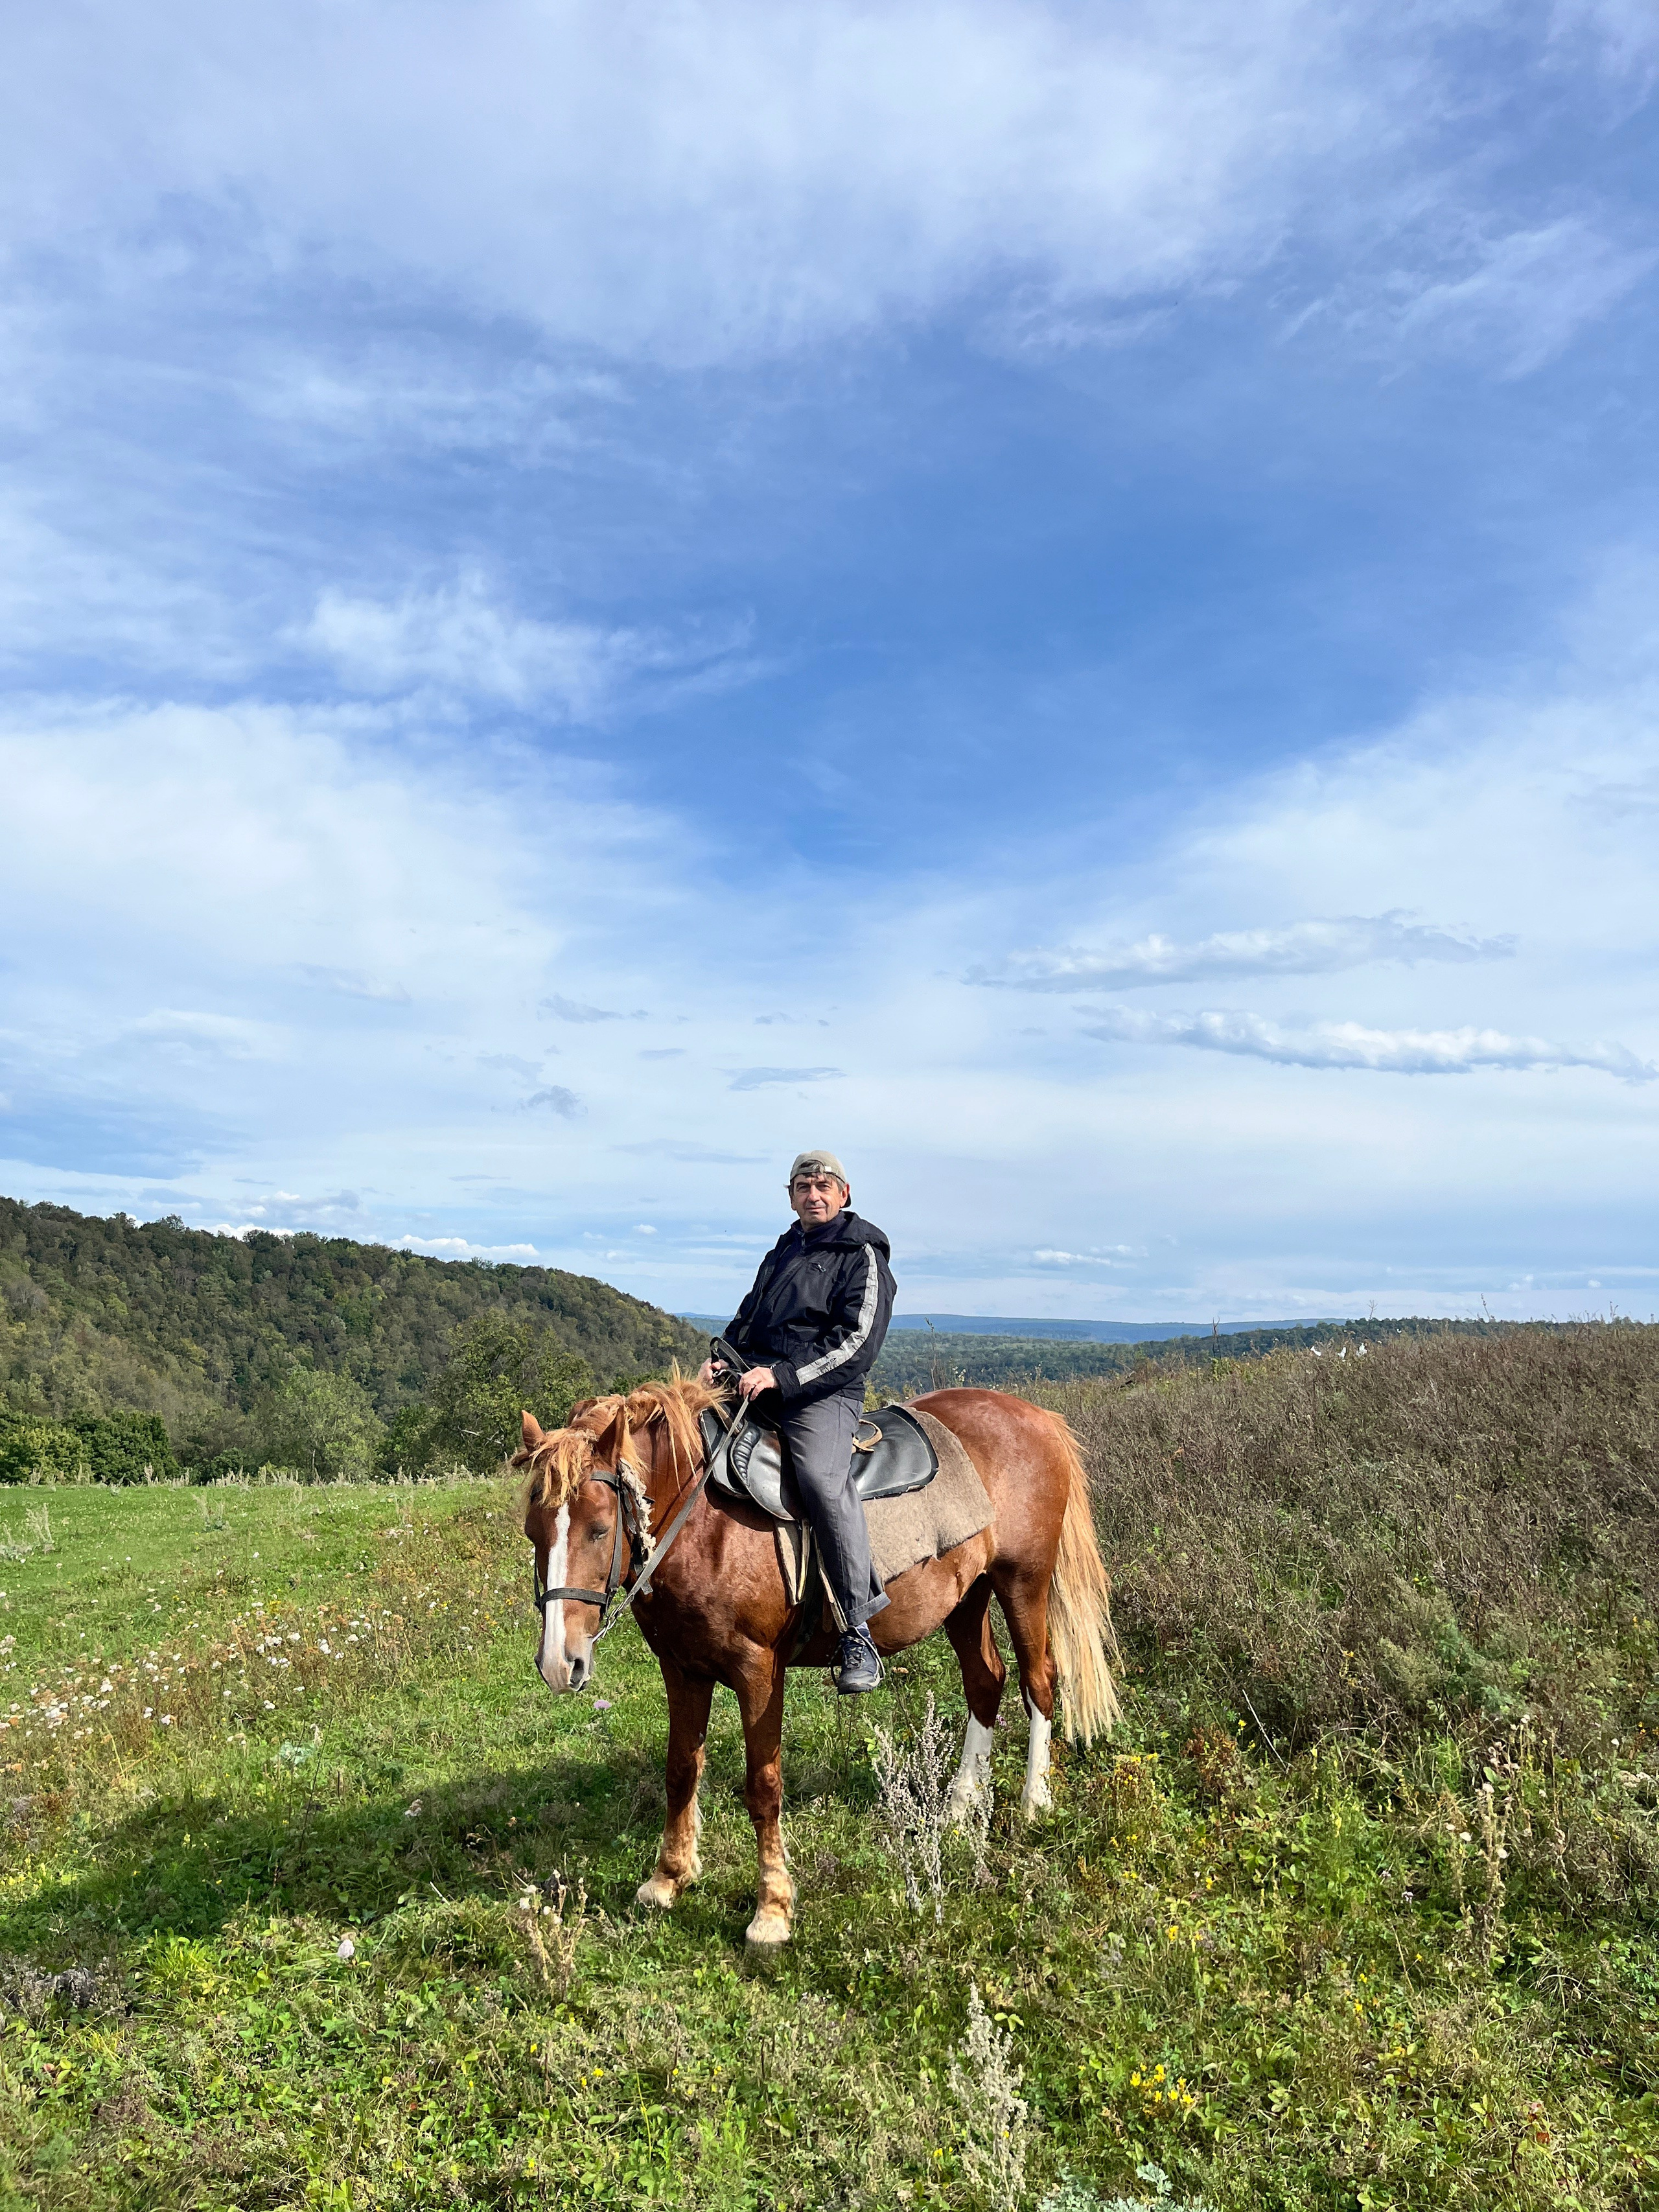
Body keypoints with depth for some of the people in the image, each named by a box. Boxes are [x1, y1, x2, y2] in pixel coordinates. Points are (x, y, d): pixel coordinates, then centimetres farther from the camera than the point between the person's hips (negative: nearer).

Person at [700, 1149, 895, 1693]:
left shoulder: (862, 1257, 0)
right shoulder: (783, 1252, 23)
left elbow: (856, 1343, -11)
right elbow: (749, 1315, 28)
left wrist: (781, 1376, -19)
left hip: (823, 1393, -8)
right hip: (755, 1382, 8)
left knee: (823, 1477, -32)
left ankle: (857, 1631, -26)